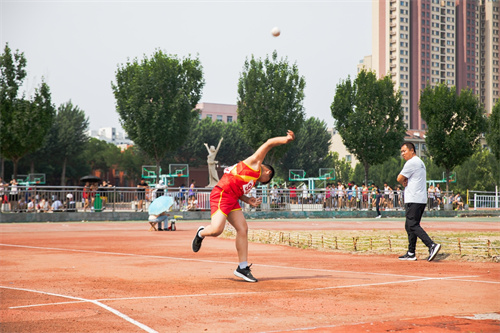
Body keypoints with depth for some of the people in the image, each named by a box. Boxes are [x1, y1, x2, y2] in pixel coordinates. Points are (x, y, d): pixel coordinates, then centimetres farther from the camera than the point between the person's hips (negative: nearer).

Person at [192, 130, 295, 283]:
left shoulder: (253, 179, 26)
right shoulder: (255, 163, 2)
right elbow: (269, 143, -3)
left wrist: (249, 200, 6)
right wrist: (286, 139, -11)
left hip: (232, 200, 10)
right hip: (221, 194, -10)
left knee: (243, 229, 3)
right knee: (217, 229, -22)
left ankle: (242, 267, 6)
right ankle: (201, 233, 13)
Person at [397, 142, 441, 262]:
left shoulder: (412, 162, -11)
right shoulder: (420, 162, 21)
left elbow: (399, 179, -9)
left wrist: (404, 184, 12)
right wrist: (406, 182, 2)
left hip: (414, 200, -10)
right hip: (422, 199, 10)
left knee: (413, 225, -14)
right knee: (410, 226, 12)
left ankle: (432, 245, -25)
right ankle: (411, 253, 13)